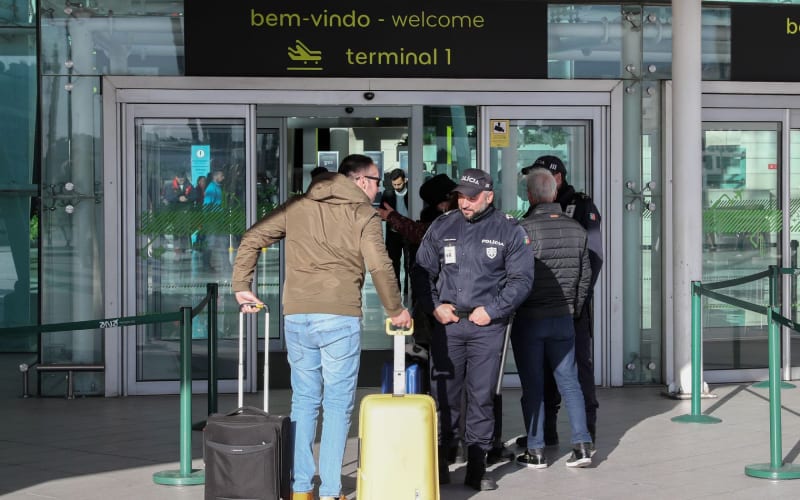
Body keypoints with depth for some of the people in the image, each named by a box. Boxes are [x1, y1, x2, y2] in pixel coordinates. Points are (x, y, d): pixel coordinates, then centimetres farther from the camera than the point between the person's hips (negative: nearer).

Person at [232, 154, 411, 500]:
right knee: (337, 404, 4)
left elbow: (251, 239, 10)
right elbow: (379, 265, -9)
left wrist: (241, 287, 15)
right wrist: (396, 310, 3)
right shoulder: (363, 214, 2)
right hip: (340, 318, -4)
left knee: (303, 401, 13)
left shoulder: (296, 206, 14)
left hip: (296, 318, 4)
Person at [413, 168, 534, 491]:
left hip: (488, 326, -1)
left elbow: (521, 278, 0)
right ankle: (439, 460, 13)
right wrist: (434, 306, -2)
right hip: (447, 323, 2)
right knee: (444, 394, 2)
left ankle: (476, 467, 8)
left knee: (481, 396, 1)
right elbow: (422, 272, 12)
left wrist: (492, 310, -8)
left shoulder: (509, 231, 2)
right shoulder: (441, 227, 8)